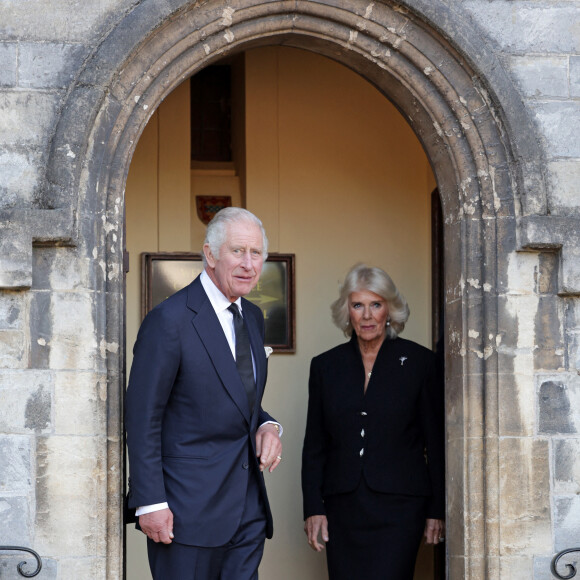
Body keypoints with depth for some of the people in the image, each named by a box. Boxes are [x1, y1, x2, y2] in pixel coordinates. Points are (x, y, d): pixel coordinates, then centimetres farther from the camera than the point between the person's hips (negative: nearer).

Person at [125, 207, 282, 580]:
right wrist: (150, 503, -16)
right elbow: (142, 418, -12)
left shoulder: (253, 317, 13)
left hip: (249, 506, 7)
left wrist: (267, 426, 0)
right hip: (191, 506, -7)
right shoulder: (170, 319, -12)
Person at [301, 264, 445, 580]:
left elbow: (436, 443, 3)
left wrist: (437, 511, 0)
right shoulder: (325, 366, 9)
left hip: (398, 508, -3)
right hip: (342, 510, 3)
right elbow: (314, 446, 11)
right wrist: (313, 509, 3)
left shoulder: (418, 361, 2)